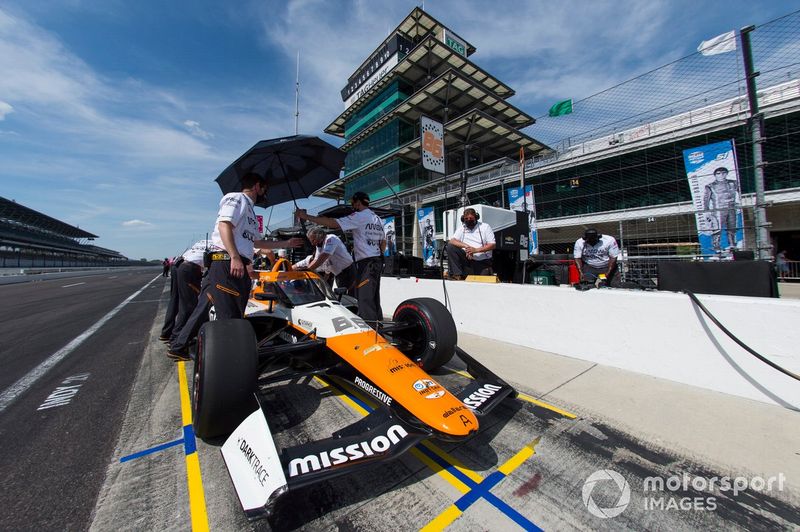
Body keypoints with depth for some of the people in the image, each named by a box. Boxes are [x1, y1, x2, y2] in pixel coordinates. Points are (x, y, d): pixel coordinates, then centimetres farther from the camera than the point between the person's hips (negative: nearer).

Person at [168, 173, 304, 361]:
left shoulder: (249, 209, 26)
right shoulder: (237, 198, 0)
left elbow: (255, 242, 31)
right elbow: (224, 225, -15)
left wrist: (286, 243, 36)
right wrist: (235, 257, -25)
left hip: (238, 265, 9)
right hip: (227, 263, -9)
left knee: (204, 308, 15)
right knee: (230, 317, -8)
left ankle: (179, 347, 27)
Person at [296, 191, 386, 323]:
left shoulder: (359, 216, -8)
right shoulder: (378, 219, 18)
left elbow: (333, 223, -14)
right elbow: (383, 243, 21)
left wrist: (306, 216, -9)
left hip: (366, 263, -9)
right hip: (377, 261, 9)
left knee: (365, 299, -8)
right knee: (374, 298, 14)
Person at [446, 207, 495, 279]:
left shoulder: (485, 227, 2)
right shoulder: (461, 229, 8)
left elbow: (492, 245, -5)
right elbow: (451, 241, -8)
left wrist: (476, 250, -19)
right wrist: (466, 246, -24)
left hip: (483, 262, -2)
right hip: (467, 259, 2)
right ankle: (457, 275, -20)